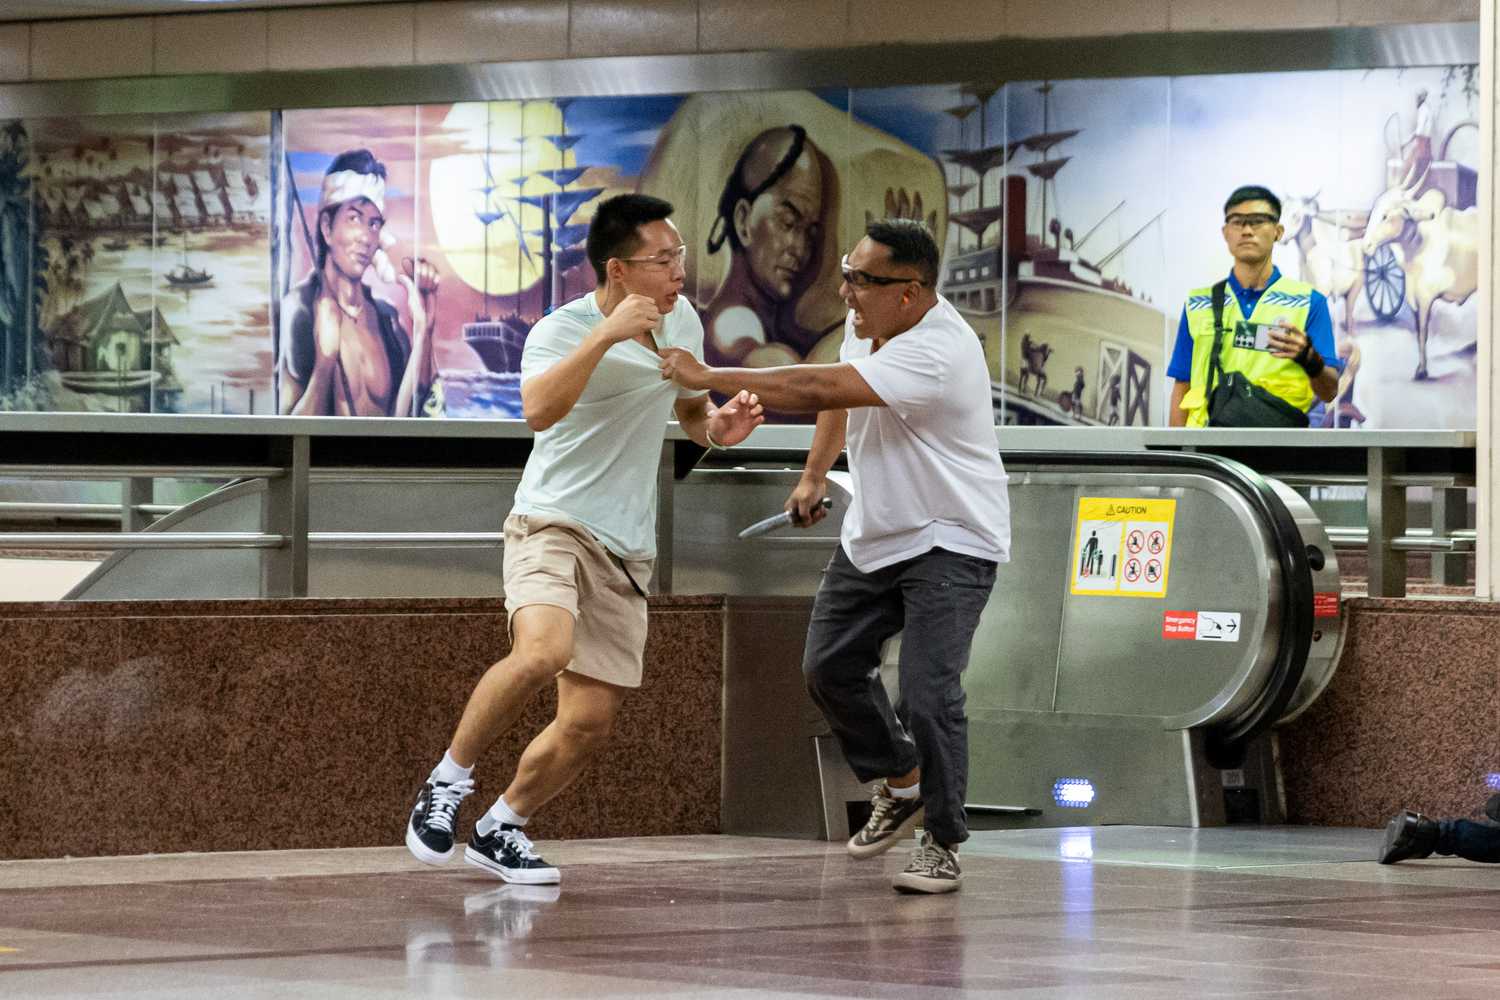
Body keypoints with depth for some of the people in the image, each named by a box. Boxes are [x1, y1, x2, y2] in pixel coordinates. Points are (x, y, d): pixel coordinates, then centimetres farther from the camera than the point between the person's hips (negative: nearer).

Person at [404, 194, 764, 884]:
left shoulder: (682, 321, 8)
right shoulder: (561, 331, -13)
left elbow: (690, 413, 24)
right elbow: (540, 410, -33)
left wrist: (718, 427, 0)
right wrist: (606, 334, -37)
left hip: (626, 552, 6)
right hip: (552, 524, -6)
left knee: (589, 723, 0)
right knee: (543, 651, -34)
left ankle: (501, 830, 22)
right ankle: (448, 782, -15)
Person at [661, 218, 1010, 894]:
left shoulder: (936, 351, -32)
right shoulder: (865, 321, -3)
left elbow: (820, 388, -37)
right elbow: (837, 395, 20)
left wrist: (709, 377, -32)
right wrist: (814, 475, 18)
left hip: (950, 541, -9)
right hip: (874, 534, 9)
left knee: (928, 692, -17)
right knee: (829, 666, 9)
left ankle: (942, 843, -2)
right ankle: (900, 786, 30)